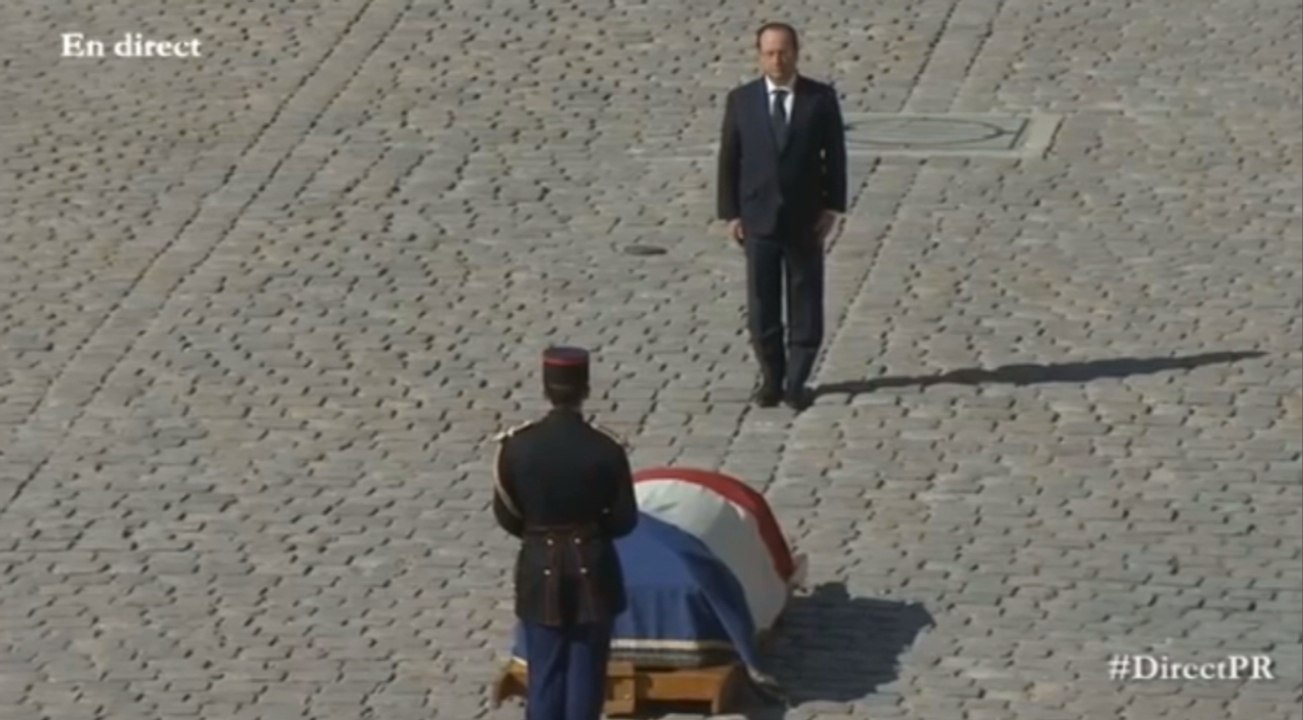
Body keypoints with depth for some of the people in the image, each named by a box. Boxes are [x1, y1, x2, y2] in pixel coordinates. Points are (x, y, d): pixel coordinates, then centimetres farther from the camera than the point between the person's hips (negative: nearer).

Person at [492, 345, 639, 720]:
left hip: (540, 571, 1)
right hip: (592, 572, -1)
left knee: (544, 672, 9)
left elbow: (506, 517, -1)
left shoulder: (517, 446, -11)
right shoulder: (606, 450, -15)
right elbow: (625, 520, -6)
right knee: (586, 672, 9)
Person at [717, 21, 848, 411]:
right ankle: (771, 378, 17)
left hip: (805, 219, -1)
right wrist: (730, 213, -2)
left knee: (805, 305, 4)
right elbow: (729, 160, 2)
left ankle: (796, 382, 12)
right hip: (758, 218, 1)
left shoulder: (821, 98, -3)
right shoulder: (741, 100, 0)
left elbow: (835, 156, 1)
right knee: (762, 306, 4)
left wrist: (832, 206, -5)